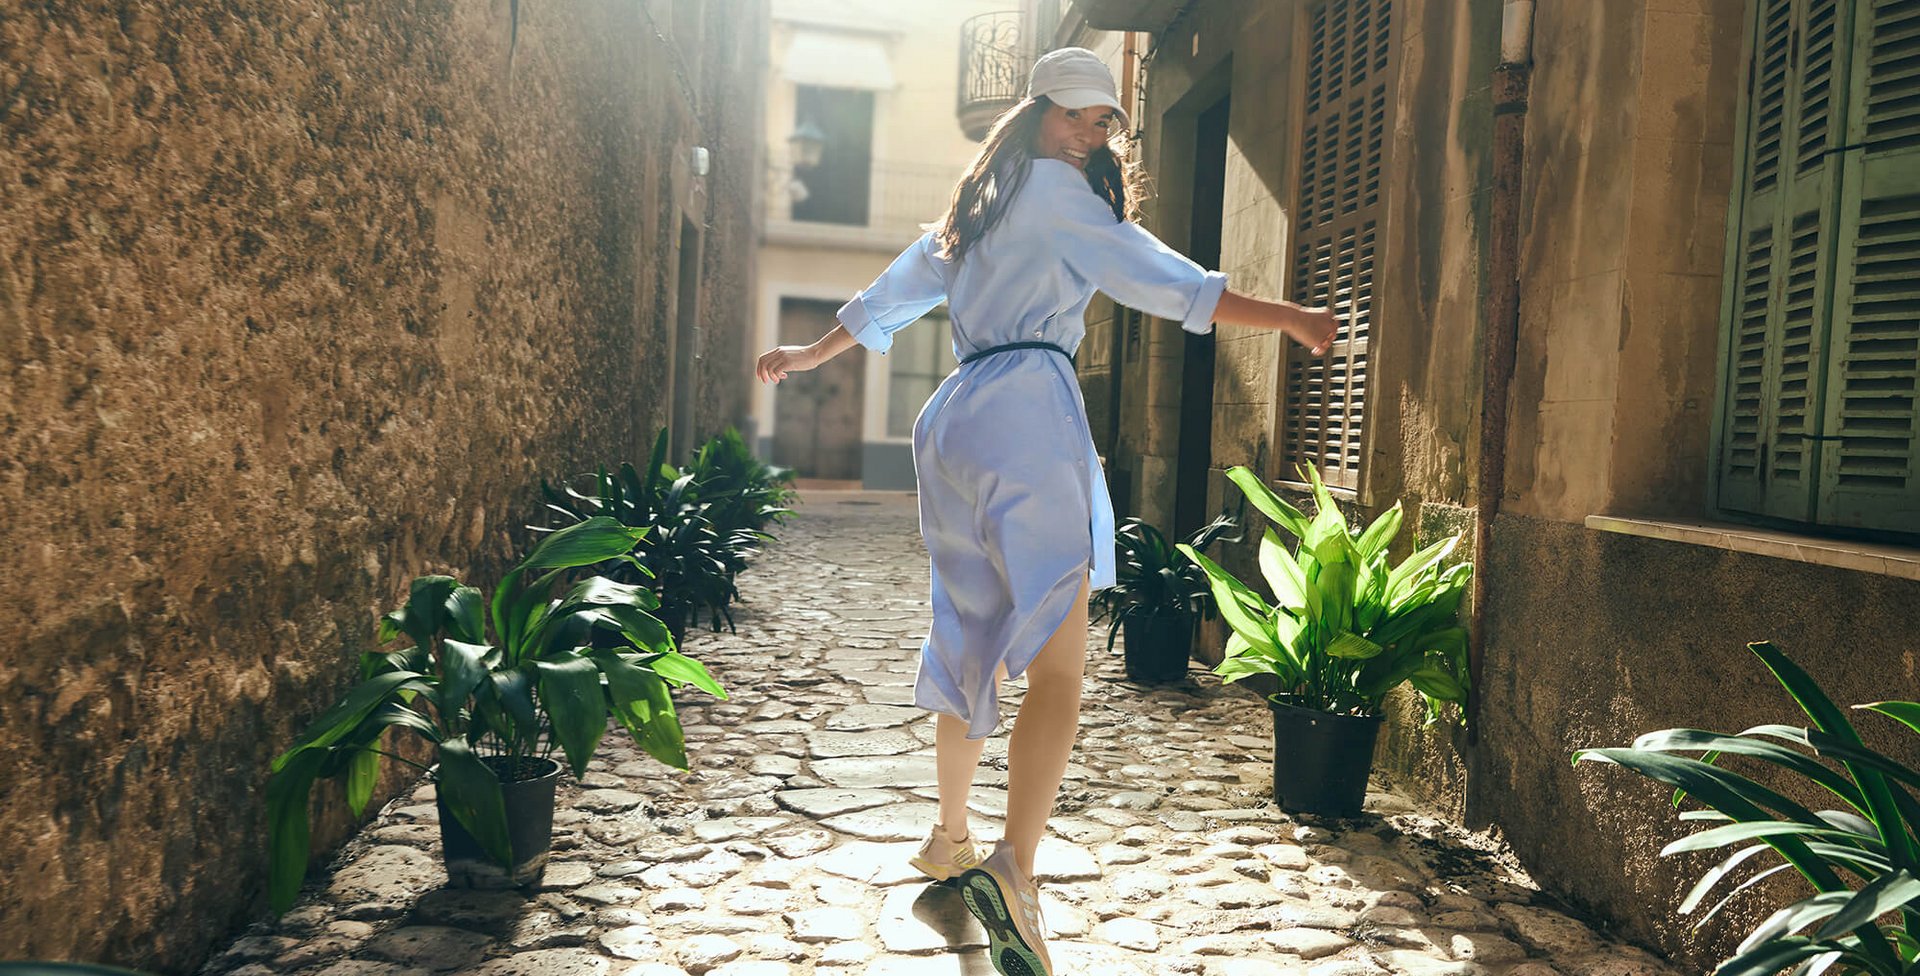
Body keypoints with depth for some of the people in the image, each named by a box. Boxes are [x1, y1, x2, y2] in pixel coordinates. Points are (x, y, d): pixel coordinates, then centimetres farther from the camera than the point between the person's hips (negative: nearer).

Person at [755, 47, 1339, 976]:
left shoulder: (978, 204, 25)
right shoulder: (1053, 188, 1)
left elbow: (894, 290, 33)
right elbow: (1162, 281, -6)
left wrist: (809, 354, 46)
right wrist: (1286, 318, -4)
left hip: (956, 416, 9)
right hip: (1026, 414, -9)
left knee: (973, 646, 18)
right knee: (1058, 667, -17)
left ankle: (949, 838, 29)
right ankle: (1013, 868, -32)